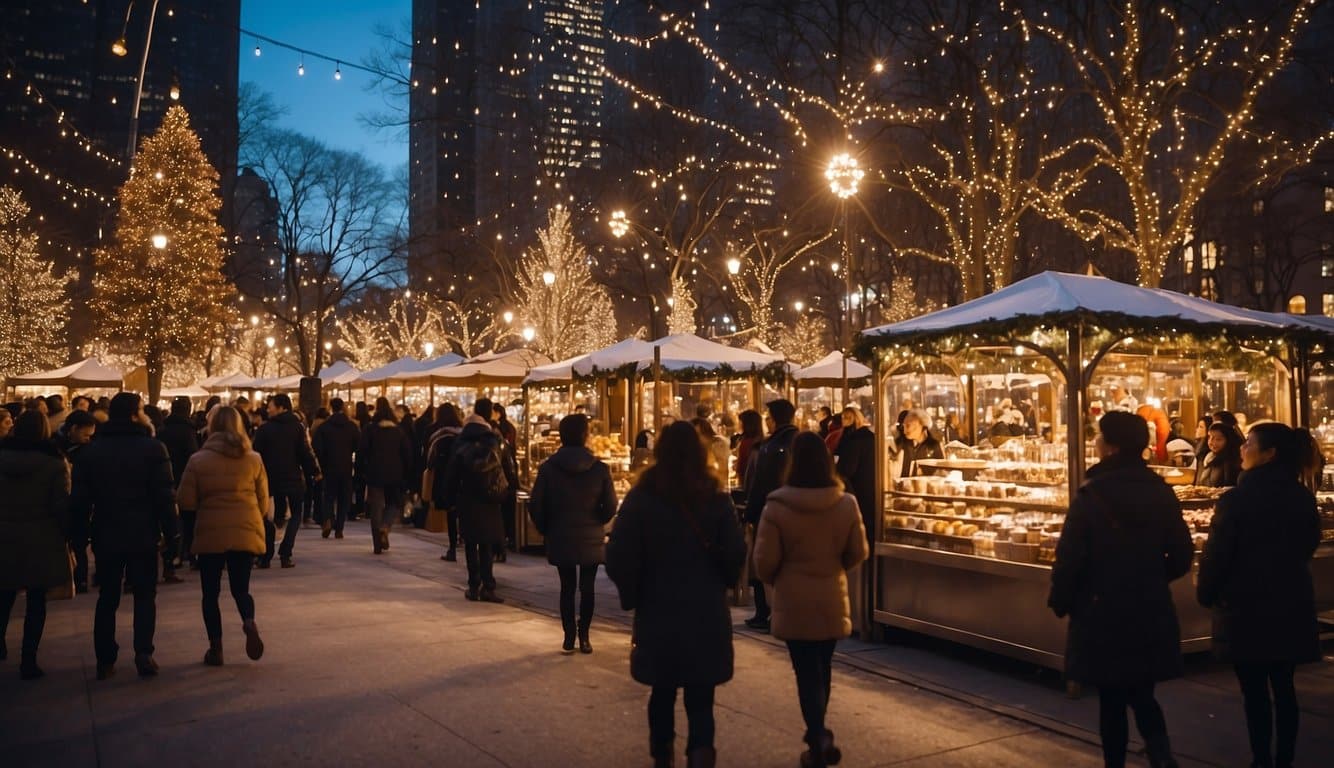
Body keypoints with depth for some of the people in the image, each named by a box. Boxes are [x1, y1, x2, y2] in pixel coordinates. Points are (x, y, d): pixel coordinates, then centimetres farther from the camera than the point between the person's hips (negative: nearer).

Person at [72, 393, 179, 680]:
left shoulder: (91, 451, 2)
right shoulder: (153, 448, -8)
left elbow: (79, 499, 2)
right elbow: (164, 497, -11)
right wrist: (172, 532, -5)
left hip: (106, 536, 3)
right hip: (143, 536, -3)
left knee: (107, 598, 13)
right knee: (145, 595, 7)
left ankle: (105, 660, 13)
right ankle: (143, 653, -2)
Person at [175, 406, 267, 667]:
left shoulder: (198, 460, -3)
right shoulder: (253, 459, 2)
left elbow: (185, 501, -2)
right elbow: (263, 501, 7)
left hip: (211, 533, -1)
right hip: (246, 532, 2)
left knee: (211, 592, 12)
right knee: (240, 588, 12)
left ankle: (215, 648, 11)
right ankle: (249, 622, -17)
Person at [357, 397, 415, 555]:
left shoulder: (369, 430, -3)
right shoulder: (400, 431, 1)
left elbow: (361, 452, -6)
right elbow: (408, 454, 2)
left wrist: (361, 470, 6)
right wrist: (406, 474, 9)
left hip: (375, 474, -1)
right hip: (395, 475, 1)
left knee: (376, 507, 6)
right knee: (394, 504, 17)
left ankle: (378, 545, 5)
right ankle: (385, 526, -11)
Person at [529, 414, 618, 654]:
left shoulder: (548, 468, -7)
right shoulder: (599, 468, -9)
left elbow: (535, 506, -7)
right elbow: (610, 506, -9)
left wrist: (546, 529, 9)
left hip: (560, 539, 1)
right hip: (591, 540, -1)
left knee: (567, 587, 11)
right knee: (587, 588, 10)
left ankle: (569, 638, 12)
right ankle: (584, 637, 12)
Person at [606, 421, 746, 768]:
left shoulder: (640, 499, -8)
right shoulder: (716, 499, -5)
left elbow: (619, 558, -11)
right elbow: (736, 554, -5)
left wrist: (632, 596, 5)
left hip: (658, 609, 1)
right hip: (707, 611, 0)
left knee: (663, 688, 19)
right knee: (700, 693, 5)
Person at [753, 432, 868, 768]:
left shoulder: (777, 506, -17)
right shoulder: (846, 503, -8)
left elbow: (765, 560, -12)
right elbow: (858, 553, 3)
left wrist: (775, 580, 11)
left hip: (794, 602, -3)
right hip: (833, 599, 3)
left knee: (807, 672, 7)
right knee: (822, 668, 21)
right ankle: (818, 734, 37)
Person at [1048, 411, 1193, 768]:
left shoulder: (1091, 495, -15)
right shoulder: (1160, 491, -1)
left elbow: (1070, 558, -16)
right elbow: (1181, 555, 5)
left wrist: (1061, 601, 0)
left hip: (1102, 612, -4)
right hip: (1151, 613, 4)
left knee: (1112, 700, 10)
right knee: (1142, 696, 16)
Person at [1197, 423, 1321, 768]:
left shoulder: (1238, 498, -18)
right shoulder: (1302, 497, 1)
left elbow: (1216, 554, -13)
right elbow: (1309, 544, 16)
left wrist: (1206, 593, 4)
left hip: (1247, 606, -5)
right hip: (1291, 603, 6)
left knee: (1255, 690, 3)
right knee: (1283, 686, 13)